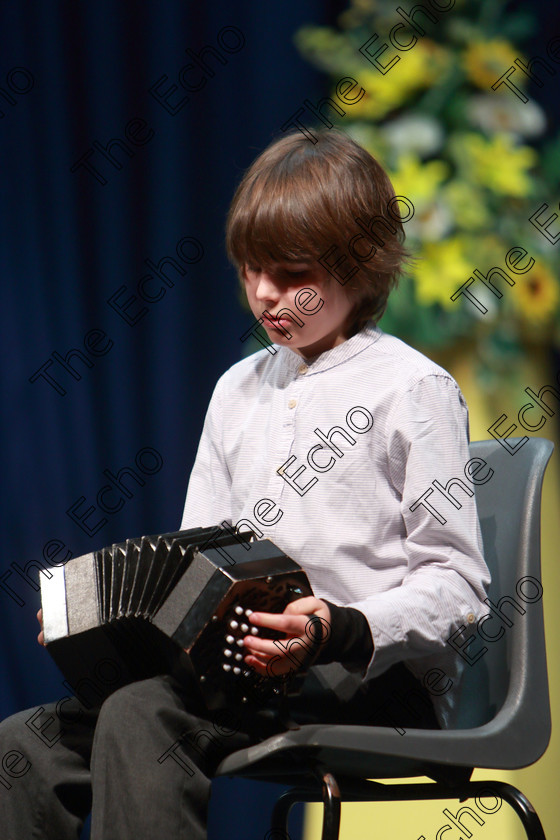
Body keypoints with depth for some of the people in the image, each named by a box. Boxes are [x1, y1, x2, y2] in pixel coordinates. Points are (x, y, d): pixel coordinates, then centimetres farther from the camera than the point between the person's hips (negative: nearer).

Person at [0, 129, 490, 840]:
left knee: (142, 719, -32)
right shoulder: (239, 388, 21)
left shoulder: (412, 389, -1)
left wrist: (344, 630, -24)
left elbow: (456, 580, -6)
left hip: (375, 681, -7)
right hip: (241, 666, 7)